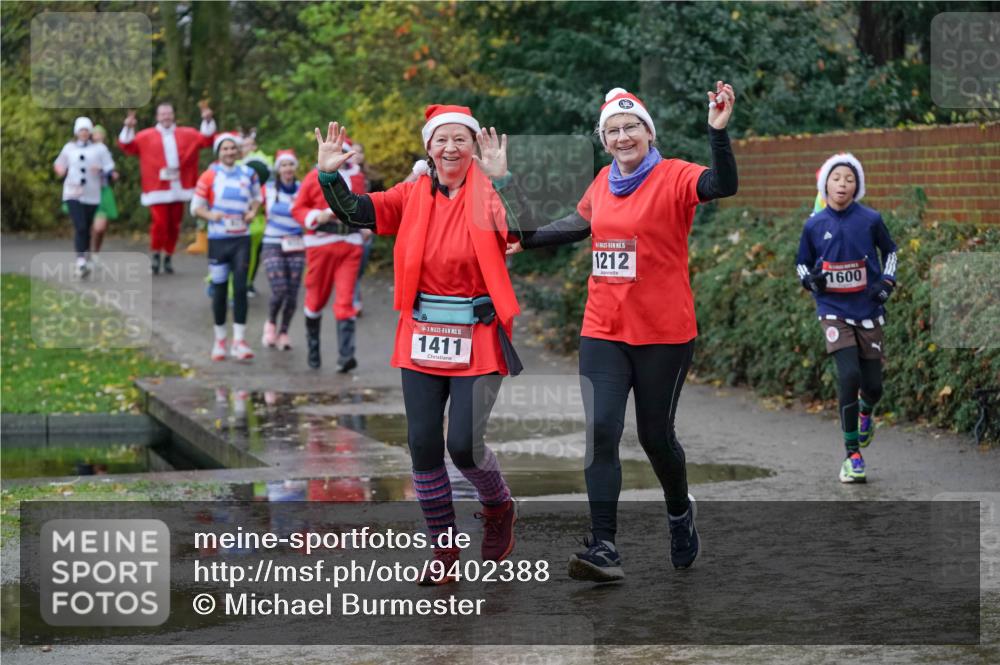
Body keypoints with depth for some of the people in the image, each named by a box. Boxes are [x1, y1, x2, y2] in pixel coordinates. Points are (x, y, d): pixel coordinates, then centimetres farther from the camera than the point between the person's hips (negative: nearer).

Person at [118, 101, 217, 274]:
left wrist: (207, 121, -1)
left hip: (179, 187, 3)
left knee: (174, 225, 8)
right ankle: (156, 255, 8)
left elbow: (206, 139, 9)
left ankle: (168, 257, 23)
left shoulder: (187, 134, 13)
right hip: (158, 188, -3)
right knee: (159, 222, -13)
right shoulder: (146, 136, 6)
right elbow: (127, 145, 0)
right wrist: (128, 128, -14)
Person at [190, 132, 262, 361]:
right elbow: (196, 206, 2)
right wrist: (210, 215, -17)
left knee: (240, 287, -8)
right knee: (219, 289, 4)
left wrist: (253, 211, 2)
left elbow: (257, 196, 22)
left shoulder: (248, 173, 6)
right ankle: (220, 340, 18)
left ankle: (239, 340, -8)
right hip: (218, 238, -1)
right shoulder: (210, 176, 0)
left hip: (242, 239, 1)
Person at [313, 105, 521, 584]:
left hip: (477, 339, -4)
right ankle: (444, 549, 18)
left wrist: (502, 180, -33)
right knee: (423, 443, 2)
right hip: (422, 338, 4)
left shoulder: (488, 196, -5)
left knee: (464, 444, -10)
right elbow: (355, 212, -1)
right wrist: (329, 175, -17)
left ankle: (499, 508, 24)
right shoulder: (413, 196, 5)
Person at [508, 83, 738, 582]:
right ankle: (603, 548, -9)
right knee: (601, 432, -8)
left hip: (664, 334, -4)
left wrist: (718, 131, -42)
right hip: (603, 331, 4)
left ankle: (680, 513, 37)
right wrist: (527, 240, 26)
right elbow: (580, 224, 24)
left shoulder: (674, 178, -10)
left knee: (655, 436, 8)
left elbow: (724, 185, -29)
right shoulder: (604, 182, 7)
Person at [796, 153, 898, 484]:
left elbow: (890, 250, 15)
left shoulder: (871, 220, -2)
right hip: (834, 311, -1)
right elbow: (802, 262, 12)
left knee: (873, 385, 3)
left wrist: (887, 282, 1)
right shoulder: (814, 225, -1)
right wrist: (809, 279, -9)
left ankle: (866, 413, 45)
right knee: (848, 375, -19)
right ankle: (853, 456, -9)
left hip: (868, 312, 1)